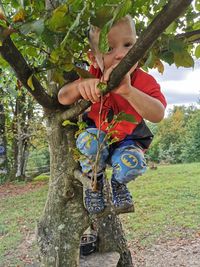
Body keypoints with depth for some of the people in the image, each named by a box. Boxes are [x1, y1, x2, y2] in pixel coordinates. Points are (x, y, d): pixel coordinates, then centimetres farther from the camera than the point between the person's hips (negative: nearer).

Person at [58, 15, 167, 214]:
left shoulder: (145, 82, -24)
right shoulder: (94, 77, -17)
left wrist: (127, 90, -59)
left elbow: (158, 115, -42)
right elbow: (63, 98, -19)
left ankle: (118, 184, 6)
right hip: (98, 137, 2)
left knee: (132, 163, -33)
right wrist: (80, 85, -43)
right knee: (88, 140, -34)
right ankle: (94, 182, -3)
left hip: (127, 141, -1)